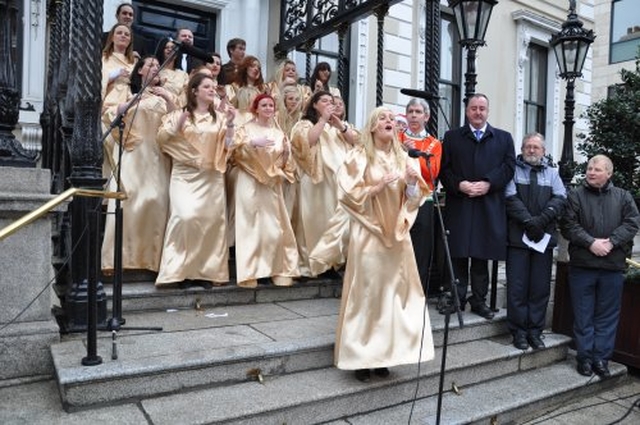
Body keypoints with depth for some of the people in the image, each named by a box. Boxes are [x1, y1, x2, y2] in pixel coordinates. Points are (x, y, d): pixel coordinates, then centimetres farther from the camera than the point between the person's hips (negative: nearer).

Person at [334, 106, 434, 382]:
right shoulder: (358, 157, -1)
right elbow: (349, 195, -7)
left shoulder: (404, 159, 12)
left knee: (393, 291, 5)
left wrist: (412, 182, -9)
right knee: (366, 292, -4)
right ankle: (361, 355, 8)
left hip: (397, 234, 5)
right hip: (368, 234, -4)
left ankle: (383, 352, 17)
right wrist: (378, 186, -16)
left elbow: (413, 199, 10)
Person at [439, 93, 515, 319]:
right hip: (459, 205, -1)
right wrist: (459, 184, -12)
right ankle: (457, 298, 10)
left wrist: (488, 184, -10)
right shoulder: (452, 137, 12)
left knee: (482, 255, 5)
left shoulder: (504, 138, 16)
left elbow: (509, 166, 4)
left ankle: (479, 300, 15)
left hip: (489, 207, 1)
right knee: (458, 254, 1)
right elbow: (444, 168, 4)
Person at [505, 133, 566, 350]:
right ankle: (519, 331, 9)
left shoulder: (552, 173, 16)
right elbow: (511, 199, -7)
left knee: (541, 287, 5)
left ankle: (535, 331, 15)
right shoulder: (513, 170, 5)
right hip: (518, 236, -3)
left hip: (545, 237, 3)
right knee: (517, 286, -1)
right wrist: (529, 222, -15)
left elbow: (560, 199, 3)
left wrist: (541, 220, -13)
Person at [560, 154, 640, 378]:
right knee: (583, 315, 5)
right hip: (582, 266, -2)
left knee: (608, 316, 8)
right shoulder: (575, 196, 3)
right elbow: (568, 225, -6)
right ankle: (585, 357, 15)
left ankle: (601, 358, 18)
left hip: (613, 267, 2)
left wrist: (611, 242, -14)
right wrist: (591, 242, -17)